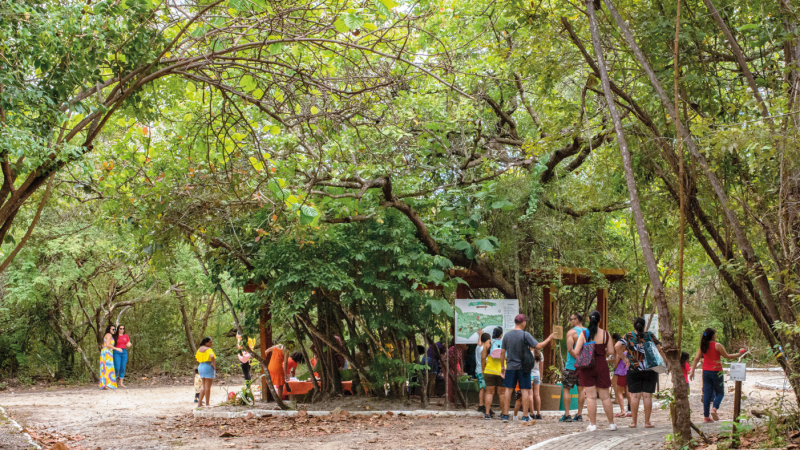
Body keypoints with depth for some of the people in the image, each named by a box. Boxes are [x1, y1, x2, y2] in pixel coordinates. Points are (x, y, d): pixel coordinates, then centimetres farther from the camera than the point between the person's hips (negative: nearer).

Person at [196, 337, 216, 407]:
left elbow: (196, 357, 23)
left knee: (204, 386, 17)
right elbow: (212, 357, -30)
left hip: (201, 367, 8)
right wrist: (214, 365, -19)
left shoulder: (200, 349, 12)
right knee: (208, 387, -2)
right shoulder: (208, 349, -14)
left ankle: (200, 403, 14)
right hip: (208, 366, -8)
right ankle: (207, 404, 1)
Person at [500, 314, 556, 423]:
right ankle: (525, 417, 2)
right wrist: (549, 338, 0)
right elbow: (538, 346, -13)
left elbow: (502, 352, 7)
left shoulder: (507, 335, 3)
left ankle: (505, 415, 6)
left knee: (508, 389, 6)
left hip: (510, 367, 3)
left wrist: (502, 367, 17)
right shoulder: (525, 335, -9)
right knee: (525, 390, 2)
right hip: (523, 367, -3)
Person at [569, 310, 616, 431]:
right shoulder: (605, 334, -2)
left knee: (591, 396, 2)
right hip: (601, 366, 1)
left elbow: (576, 352, -8)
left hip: (587, 366, -1)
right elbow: (611, 352, -3)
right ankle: (611, 423, 16)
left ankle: (593, 424, 1)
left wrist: (578, 359, 14)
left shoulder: (584, 334, -6)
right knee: (605, 396, 10)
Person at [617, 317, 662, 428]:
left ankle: (633, 422, 4)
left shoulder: (628, 336, 1)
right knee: (647, 396, 2)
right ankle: (647, 422, 4)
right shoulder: (650, 335, 3)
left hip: (634, 370, 0)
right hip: (650, 370, 0)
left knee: (635, 396, 2)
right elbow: (659, 349, 2)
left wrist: (624, 359, -2)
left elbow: (617, 346, -11)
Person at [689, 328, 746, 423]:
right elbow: (727, 356, -3)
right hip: (716, 371, -5)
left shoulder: (703, 346, 4)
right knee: (720, 392, 8)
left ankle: (706, 416, 3)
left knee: (707, 393, 6)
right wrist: (738, 354, 10)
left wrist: (692, 371, 7)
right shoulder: (717, 345, -10)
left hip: (706, 371, 5)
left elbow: (696, 359, 3)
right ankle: (714, 408, -17)